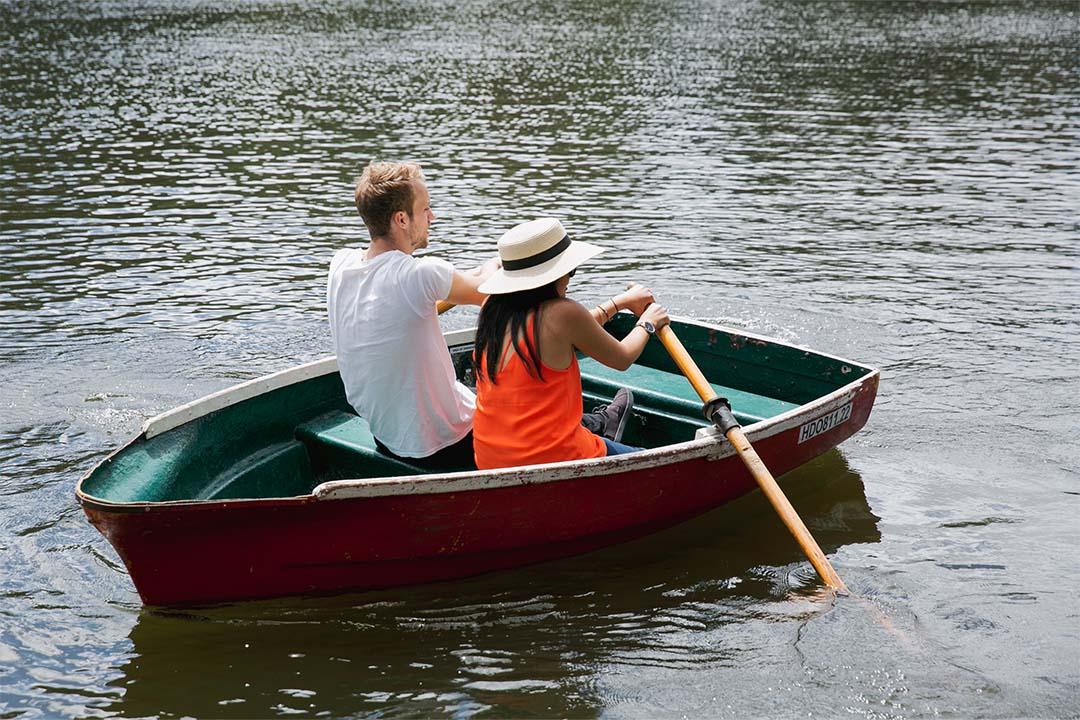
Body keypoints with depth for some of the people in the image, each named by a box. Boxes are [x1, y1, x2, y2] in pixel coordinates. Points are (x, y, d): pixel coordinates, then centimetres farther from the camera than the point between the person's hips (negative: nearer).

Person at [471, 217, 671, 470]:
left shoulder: (493, 308, 2)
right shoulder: (562, 312, -18)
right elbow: (622, 359, -1)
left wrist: (620, 302, 29)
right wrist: (647, 323, 19)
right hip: (552, 460, -7)